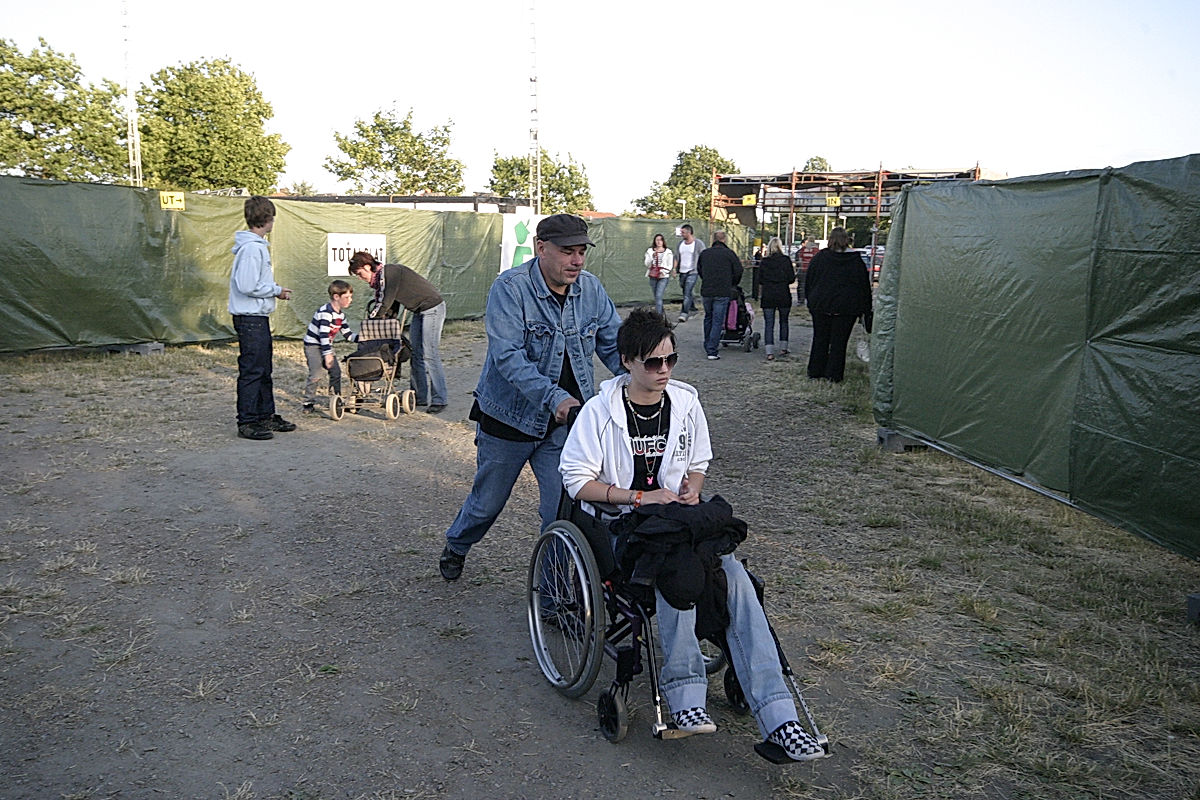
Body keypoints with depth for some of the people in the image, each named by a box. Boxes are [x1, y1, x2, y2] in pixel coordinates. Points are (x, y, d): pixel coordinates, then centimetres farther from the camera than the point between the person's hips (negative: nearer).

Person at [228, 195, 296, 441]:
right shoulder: (252, 248, -17)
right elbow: (247, 286, -22)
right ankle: (247, 423, 1)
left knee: (264, 370, 16)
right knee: (252, 370, -5)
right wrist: (277, 290, -12)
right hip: (250, 317, -10)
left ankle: (267, 416, 25)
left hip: (258, 317, 10)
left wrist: (275, 289, 11)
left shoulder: (258, 245, 14)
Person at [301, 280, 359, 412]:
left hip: (326, 346, 9)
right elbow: (323, 334, -28)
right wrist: (327, 354, -32)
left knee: (336, 371, 6)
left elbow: (348, 334, 12)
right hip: (313, 345, -9)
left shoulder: (341, 314, 7)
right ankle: (308, 402, -8)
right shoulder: (325, 312, -23)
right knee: (316, 373, -16)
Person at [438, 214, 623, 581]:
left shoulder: (591, 288, -4)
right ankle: (455, 547, 48)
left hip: (565, 423, 3)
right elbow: (508, 356, -29)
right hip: (510, 417, -3)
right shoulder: (510, 288, -19)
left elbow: (613, 344, 2)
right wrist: (554, 398, -41)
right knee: (488, 502, 17)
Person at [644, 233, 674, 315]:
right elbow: (647, 264, 3)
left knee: (658, 296, -16)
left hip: (663, 277, -4)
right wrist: (652, 257, -14)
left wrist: (663, 271, -14)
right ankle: (661, 312, 27)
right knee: (656, 297, 10)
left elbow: (670, 265, 3)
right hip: (653, 277, 4)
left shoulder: (668, 252, 3)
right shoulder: (650, 251, 8)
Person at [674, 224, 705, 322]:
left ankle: (684, 313, -19)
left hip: (692, 272, -6)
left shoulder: (698, 243, -4)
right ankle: (692, 308, 36)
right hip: (682, 272, 6)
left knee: (687, 293, -16)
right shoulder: (680, 244, 11)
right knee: (686, 293, 16)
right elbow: (676, 257, 15)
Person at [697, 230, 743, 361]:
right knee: (717, 321, -2)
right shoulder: (729, 253, -3)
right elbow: (738, 271, -3)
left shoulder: (704, 253, 8)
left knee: (708, 318, 21)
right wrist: (732, 285, 14)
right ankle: (712, 351, -6)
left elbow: (700, 271, 17)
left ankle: (708, 346, 30)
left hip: (706, 292, 4)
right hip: (723, 293, -4)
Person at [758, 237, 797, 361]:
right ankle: (783, 348, 22)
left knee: (769, 324, 1)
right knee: (784, 322, 18)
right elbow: (791, 279, -5)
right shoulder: (786, 260, -5)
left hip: (768, 296, 0)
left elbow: (760, 280, 3)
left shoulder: (764, 261, -1)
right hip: (784, 295, 0)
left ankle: (770, 352, -6)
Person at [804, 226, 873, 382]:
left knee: (820, 338, 12)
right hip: (846, 308, -1)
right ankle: (833, 374, 6)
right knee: (839, 341, 4)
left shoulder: (820, 257, -1)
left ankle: (815, 371, 16)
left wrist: (808, 298, 15)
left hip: (820, 305, 1)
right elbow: (864, 285, 1)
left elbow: (809, 279, 5)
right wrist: (865, 310, 7)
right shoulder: (856, 260, -3)